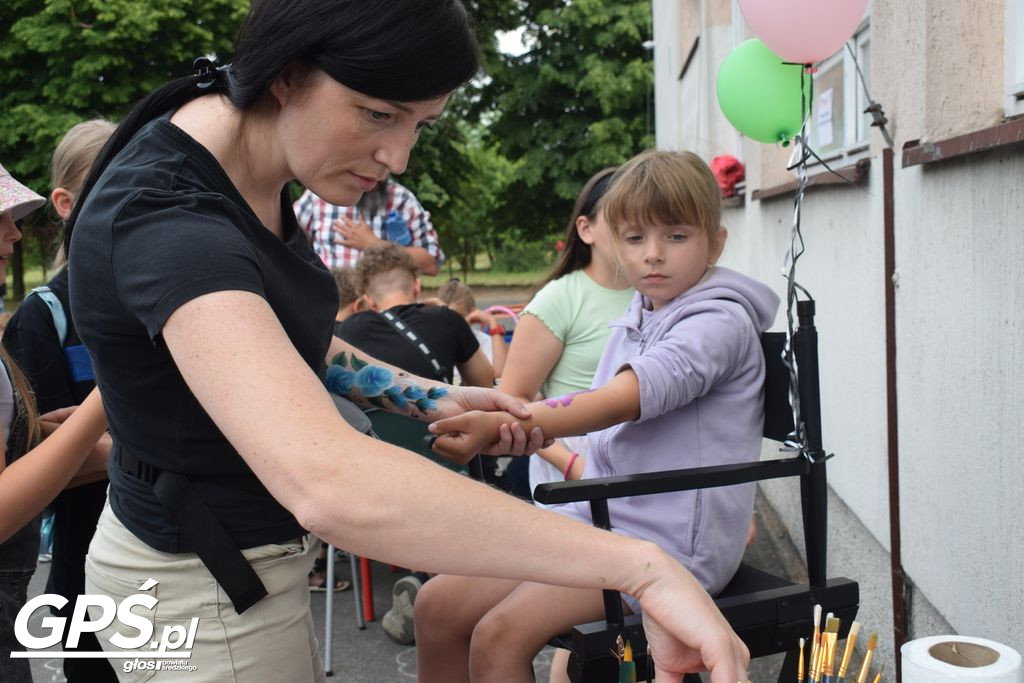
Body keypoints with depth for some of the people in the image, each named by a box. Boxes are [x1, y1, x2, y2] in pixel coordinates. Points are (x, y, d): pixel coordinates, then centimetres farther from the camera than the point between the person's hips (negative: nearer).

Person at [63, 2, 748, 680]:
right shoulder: (169, 220, -33)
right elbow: (328, 482, -48)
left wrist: (432, 399, 1)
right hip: (205, 599, -8)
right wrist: (641, 564, -45)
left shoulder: (244, 153, -4)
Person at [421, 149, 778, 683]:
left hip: (669, 541, -8)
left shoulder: (720, 322, -11)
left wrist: (500, 426, -35)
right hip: (597, 518, 8)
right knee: (438, 605, -1)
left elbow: (621, 400, -26)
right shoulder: (634, 321, 15)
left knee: (499, 636, -24)